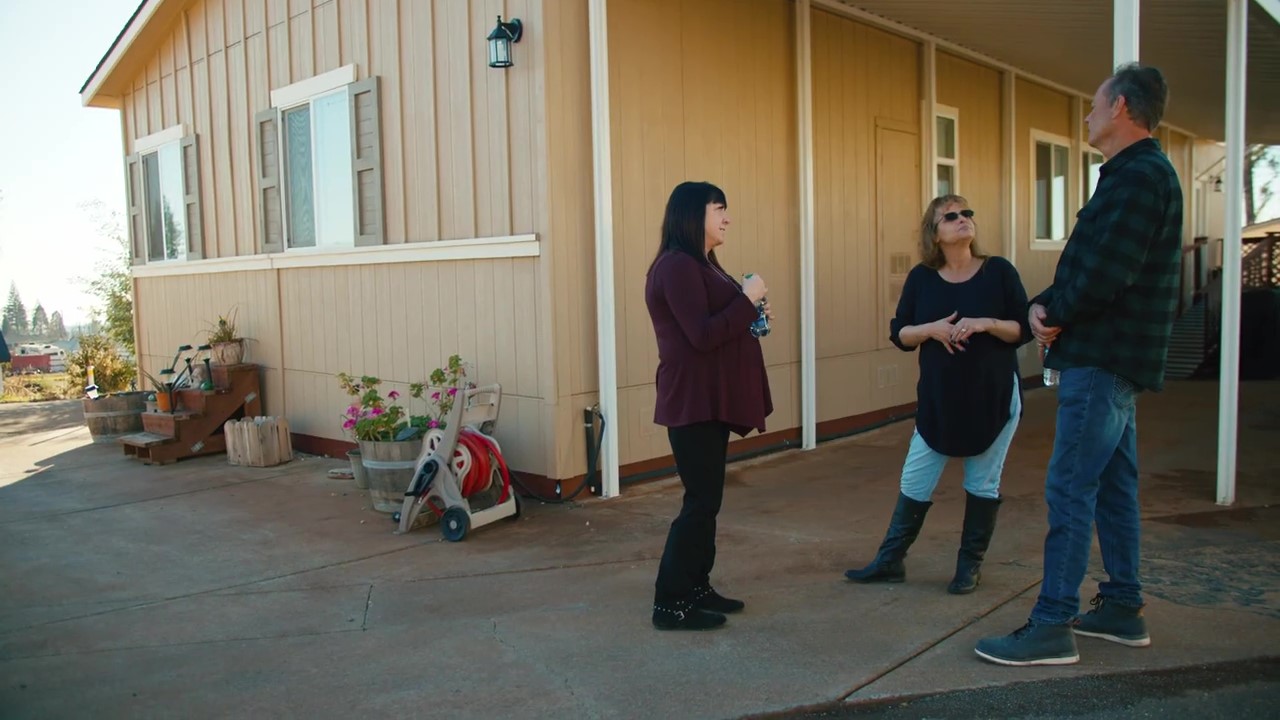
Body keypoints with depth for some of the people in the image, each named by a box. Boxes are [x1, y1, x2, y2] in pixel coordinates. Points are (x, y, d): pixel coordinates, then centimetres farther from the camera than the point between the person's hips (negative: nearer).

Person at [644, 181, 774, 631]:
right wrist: (747, 299, -14)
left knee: (707, 498, 13)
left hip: (710, 400, 10)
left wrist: (753, 314, 6)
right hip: (692, 402, -10)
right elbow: (702, 335, -22)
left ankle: (696, 589, 23)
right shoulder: (677, 266, -16)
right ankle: (670, 602, 3)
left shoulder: (700, 264, 16)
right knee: (701, 501, -6)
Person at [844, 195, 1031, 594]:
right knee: (914, 482, 6)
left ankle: (970, 565, 24)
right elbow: (899, 334, 2)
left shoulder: (999, 270, -4)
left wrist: (986, 324, -21)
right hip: (939, 400, 1)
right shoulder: (921, 278, 1)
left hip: (994, 398, -1)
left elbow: (1025, 330, -4)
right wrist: (932, 328, -17)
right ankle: (890, 561, 18)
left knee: (983, 483, 9)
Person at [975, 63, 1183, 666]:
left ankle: (1052, 628, -2)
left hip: (1102, 361, -11)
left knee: (1070, 491, -8)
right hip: (1111, 358, 11)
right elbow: (1085, 268, 16)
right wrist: (1046, 306, 0)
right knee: (1113, 487, 15)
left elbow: (1103, 275, -25)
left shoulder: (1138, 177, -15)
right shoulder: (1135, 175, 19)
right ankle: (1122, 609, 25)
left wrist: (1054, 315, -9)